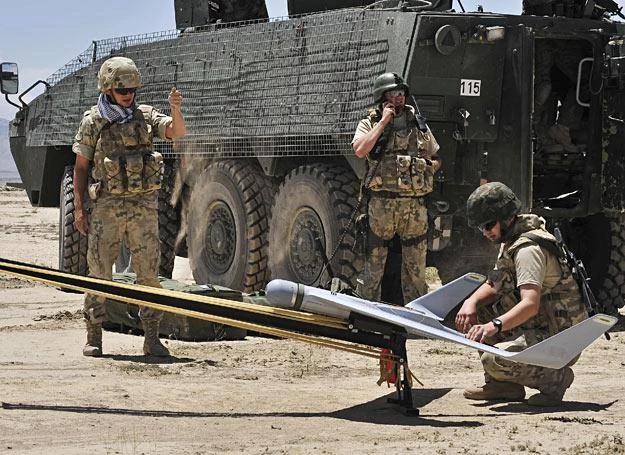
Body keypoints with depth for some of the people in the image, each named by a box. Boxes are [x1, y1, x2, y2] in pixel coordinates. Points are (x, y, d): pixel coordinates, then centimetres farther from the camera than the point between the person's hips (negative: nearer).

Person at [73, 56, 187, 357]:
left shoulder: (145, 116, 6)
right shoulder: (93, 122, 0)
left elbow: (178, 133, -8)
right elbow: (80, 168, 3)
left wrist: (176, 109, -27)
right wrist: (79, 209, -3)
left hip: (144, 207, 2)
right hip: (107, 207, -2)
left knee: (149, 273, 2)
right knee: (99, 273, 1)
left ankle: (152, 339, 8)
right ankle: (94, 338, 9)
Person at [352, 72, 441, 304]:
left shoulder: (418, 124, 15)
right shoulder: (370, 124, 5)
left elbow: (436, 160, 24)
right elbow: (360, 150, -16)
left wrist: (428, 167, -1)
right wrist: (383, 121, -10)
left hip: (415, 204, 3)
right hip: (382, 203, -3)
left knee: (415, 266, 9)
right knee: (373, 261, -2)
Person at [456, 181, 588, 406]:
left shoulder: (528, 249, -21)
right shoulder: (511, 240, 11)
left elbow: (530, 305, -33)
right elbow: (493, 287, 15)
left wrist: (495, 325, -46)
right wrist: (472, 301, -7)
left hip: (560, 340, -10)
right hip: (536, 328, 10)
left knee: (494, 361, -29)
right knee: (471, 313, 5)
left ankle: (556, 377, -5)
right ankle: (504, 384, 7)